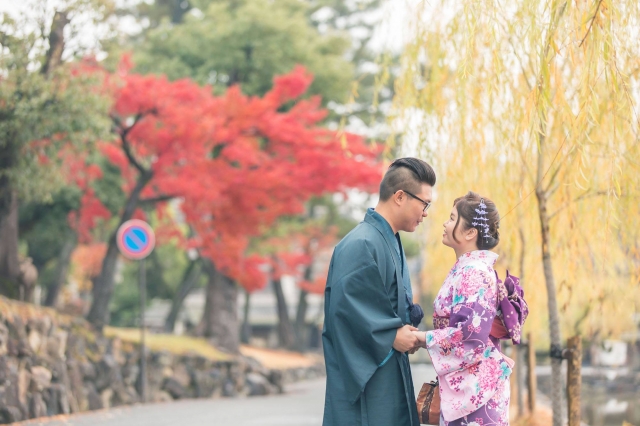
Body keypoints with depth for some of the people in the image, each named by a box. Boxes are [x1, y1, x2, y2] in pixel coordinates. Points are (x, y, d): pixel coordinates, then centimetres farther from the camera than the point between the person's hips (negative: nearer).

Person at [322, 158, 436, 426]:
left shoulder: (390, 242, 13)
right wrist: (391, 336, -17)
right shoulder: (361, 245, -17)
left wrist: (408, 329, 2)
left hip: (391, 375, 9)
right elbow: (344, 307, -23)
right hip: (366, 377, -9)